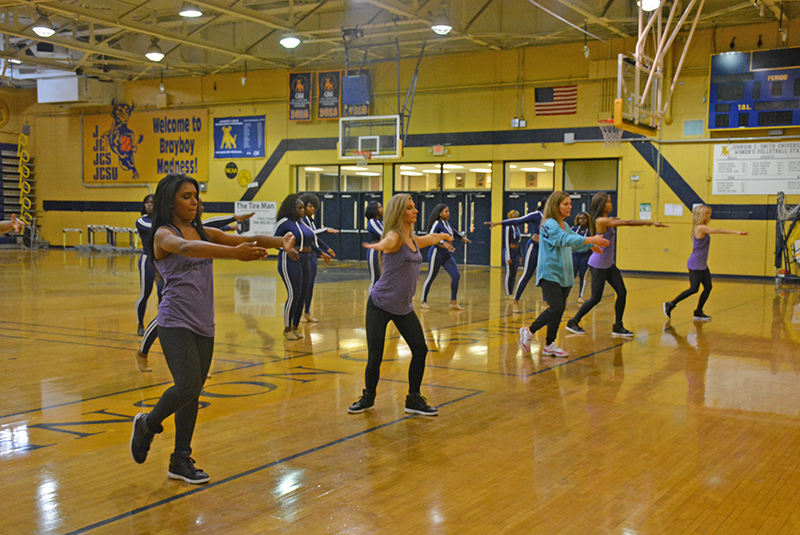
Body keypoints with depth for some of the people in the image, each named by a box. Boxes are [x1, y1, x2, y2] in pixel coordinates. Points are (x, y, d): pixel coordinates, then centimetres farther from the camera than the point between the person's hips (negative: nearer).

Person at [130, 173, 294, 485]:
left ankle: (181, 462, 21)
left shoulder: (204, 233, 11)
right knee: (188, 385, -19)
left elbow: (246, 240, 4)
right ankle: (148, 424, 11)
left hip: (203, 325, 6)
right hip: (175, 322, -6)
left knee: (193, 394, 9)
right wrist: (233, 253, -44)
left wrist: (280, 242, -15)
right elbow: (185, 248, -30)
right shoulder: (164, 234, -8)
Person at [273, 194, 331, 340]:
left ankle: (295, 327, 19)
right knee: (293, 295, -10)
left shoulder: (302, 222, 14)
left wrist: (321, 253, 24)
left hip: (305, 262, 8)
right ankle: (287, 329, 3)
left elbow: (309, 241, 24)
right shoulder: (284, 222, -9)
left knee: (302, 296, 8)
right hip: (290, 262, -8)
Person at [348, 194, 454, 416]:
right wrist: (379, 245, -61)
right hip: (380, 305, -7)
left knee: (420, 350, -2)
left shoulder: (414, 240, 12)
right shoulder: (394, 236, -13)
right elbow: (388, 242, -40)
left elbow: (431, 238, 38)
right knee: (375, 356, -6)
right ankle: (368, 398, 20)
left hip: (404, 308, 7)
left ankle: (414, 400, 13)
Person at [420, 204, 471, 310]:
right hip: (437, 253, -8)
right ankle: (424, 301, 16)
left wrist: (462, 237, 43)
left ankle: (453, 302, 2)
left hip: (447, 255, 8)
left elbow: (452, 231, 34)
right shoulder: (437, 223, -13)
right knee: (430, 278, 2)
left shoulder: (446, 223, 12)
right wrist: (444, 243, -38)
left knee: (456, 276, -4)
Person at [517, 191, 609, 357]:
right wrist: (591, 239, -32)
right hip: (549, 274, -9)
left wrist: (591, 244, 13)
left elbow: (575, 241, 27)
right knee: (556, 308, -16)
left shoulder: (564, 225, 15)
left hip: (563, 275, 9)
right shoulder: (549, 224, -13)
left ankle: (550, 345, 15)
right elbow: (565, 239, -27)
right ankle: (529, 331, 1)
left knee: (559, 309, 7)